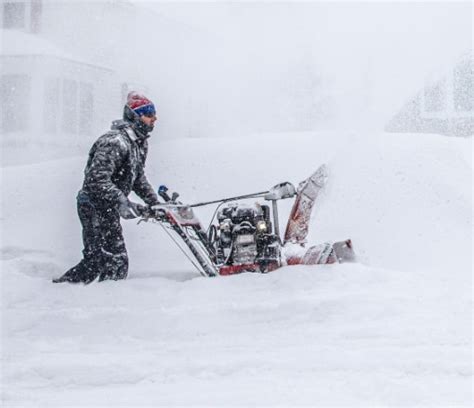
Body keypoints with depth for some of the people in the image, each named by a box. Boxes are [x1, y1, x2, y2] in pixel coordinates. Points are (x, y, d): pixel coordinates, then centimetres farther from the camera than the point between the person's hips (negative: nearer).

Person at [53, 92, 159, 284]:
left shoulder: (140, 142, 11)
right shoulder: (114, 142, -21)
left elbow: (138, 178, 22)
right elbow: (98, 179, -29)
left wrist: (154, 201, 10)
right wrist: (123, 203, -34)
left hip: (109, 208, 10)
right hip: (96, 206, -10)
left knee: (95, 260, 13)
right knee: (116, 261, -10)